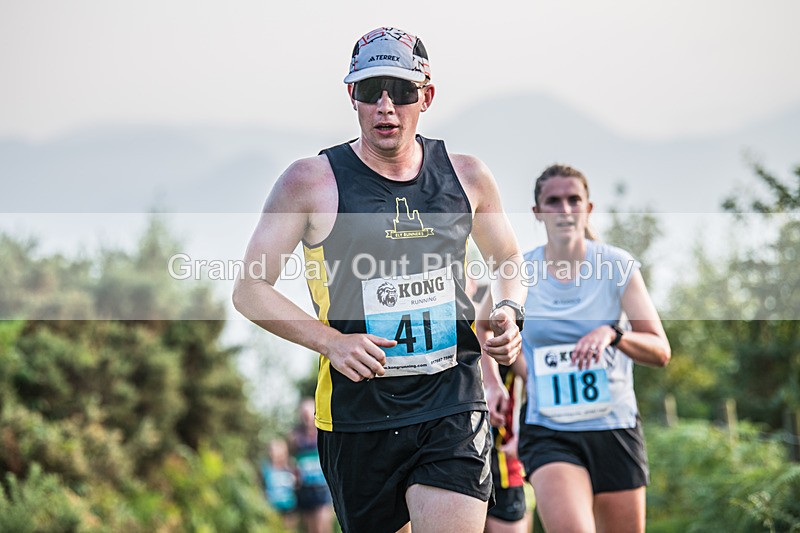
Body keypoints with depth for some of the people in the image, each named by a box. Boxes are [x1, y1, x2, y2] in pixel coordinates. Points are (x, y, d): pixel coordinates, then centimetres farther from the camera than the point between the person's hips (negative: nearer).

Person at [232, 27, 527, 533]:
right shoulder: (311, 182, -4)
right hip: (357, 413, -1)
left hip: (453, 409, 1)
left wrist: (509, 312, 1)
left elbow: (509, 258, 23)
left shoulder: (466, 176, 5)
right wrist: (331, 342, -16)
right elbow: (250, 290, -2)